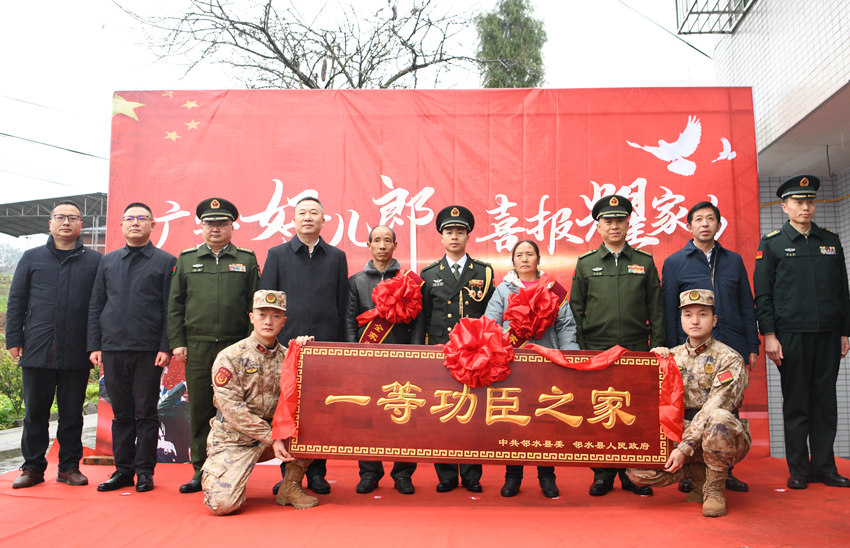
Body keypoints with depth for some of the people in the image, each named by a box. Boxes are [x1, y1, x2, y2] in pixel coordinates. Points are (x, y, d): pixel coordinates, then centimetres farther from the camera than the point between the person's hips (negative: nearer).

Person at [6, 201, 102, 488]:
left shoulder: (94, 261, 6)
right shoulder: (32, 257, 10)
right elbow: (16, 301, 10)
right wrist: (14, 340, 3)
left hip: (77, 354, -1)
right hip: (37, 350, 1)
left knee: (72, 412, 7)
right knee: (35, 411, 8)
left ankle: (69, 467, 18)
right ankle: (33, 467, 20)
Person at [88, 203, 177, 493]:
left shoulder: (166, 261, 3)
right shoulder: (108, 261, 15)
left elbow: (171, 309, -2)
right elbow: (95, 306, 14)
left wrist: (166, 347, -10)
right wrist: (94, 346, 6)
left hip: (149, 352, -3)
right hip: (113, 350, 4)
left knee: (146, 413, 2)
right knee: (121, 413, 10)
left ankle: (145, 471, 12)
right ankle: (123, 469, 20)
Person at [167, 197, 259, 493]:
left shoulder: (247, 260, 8)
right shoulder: (186, 259, 12)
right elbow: (175, 305, 11)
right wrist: (177, 342, 1)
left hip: (235, 347, -1)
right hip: (197, 348, 2)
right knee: (199, 410, 6)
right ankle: (202, 471, 17)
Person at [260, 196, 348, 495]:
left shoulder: (337, 257, 12)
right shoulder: (277, 254, 10)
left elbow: (342, 304, 10)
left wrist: (339, 341, 3)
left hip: (326, 345, 0)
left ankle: (317, 473, 14)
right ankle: (288, 473, 14)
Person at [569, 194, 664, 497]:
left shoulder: (645, 262, 9)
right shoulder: (585, 264, 7)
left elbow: (656, 310, 8)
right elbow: (576, 310, 7)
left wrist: (656, 349, 0)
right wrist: (579, 351, 0)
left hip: (636, 351, 1)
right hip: (596, 351, 0)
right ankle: (603, 473, 16)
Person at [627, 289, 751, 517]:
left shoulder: (729, 359, -6)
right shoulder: (673, 356, 9)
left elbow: (713, 409, -17)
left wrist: (685, 448, -25)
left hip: (724, 439, -4)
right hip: (680, 433, 4)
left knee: (719, 418, -39)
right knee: (637, 469, -20)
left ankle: (714, 489, -15)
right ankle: (700, 475, 7)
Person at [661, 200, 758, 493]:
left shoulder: (734, 260, 13)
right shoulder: (674, 263, 5)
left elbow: (747, 306, 13)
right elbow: (669, 312, 3)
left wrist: (752, 346, 7)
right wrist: (672, 352, -2)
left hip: (732, 348, 3)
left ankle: (725, 472, 18)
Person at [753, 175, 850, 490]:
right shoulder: (771, 244, 3)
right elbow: (762, 294, -1)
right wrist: (769, 335, -9)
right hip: (791, 336, -3)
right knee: (796, 403, 1)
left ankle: (824, 467, 16)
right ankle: (799, 470, 11)